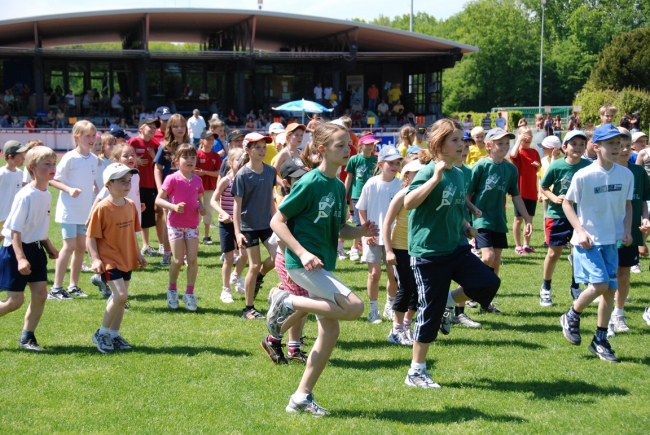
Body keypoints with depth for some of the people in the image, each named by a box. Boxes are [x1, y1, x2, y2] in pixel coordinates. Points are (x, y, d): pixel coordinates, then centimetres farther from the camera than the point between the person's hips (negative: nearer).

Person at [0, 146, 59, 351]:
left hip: (35, 249, 8)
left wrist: (49, 246, 11)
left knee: (40, 294, 2)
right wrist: (20, 258, -27)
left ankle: (27, 337, 15)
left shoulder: (47, 195, 4)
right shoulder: (25, 196, -21)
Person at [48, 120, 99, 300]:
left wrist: (95, 189, 1)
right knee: (70, 245, -8)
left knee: (81, 246, 8)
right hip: (69, 210, -6)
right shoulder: (70, 158, -13)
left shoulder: (94, 159, 5)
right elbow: (53, 180, -11)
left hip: (85, 211, 6)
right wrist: (69, 189, -25)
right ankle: (56, 288, -2)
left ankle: (73, 286, 19)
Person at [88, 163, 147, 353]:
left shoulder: (131, 206, 5)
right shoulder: (102, 208, -15)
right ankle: (102, 333, -1)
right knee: (120, 295, -18)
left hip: (126, 260, 7)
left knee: (121, 298, 11)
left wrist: (138, 253, 13)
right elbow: (91, 236, -12)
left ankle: (114, 335, 24)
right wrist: (95, 259, -19)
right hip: (109, 260, -7)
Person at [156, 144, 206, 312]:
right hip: (175, 224, -4)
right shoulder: (172, 179, -11)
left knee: (192, 259, -1)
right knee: (178, 260, -3)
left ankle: (189, 293, 11)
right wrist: (174, 206, -25)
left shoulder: (197, 180, 5)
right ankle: (172, 290, 21)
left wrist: (201, 207, -3)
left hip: (192, 225, 4)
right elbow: (158, 200, -10)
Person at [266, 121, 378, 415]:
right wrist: (303, 253, -22)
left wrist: (362, 232, -1)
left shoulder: (338, 186, 11)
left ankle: (302, 397, 14)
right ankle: (287, 303, -5)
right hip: (304, 265, -9)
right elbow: (277, 221, -13)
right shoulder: (310, 182, -13)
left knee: (330, 330, 7)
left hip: (323, 265, 9)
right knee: (354, 307, -20)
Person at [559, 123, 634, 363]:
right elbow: (567, 203, -4)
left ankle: (600, 340, 19)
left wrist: (627, 230, -1)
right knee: (599, 284, -17)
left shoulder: (626, 175, -2)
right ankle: (571, 317, 10)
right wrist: (580, 231, -13)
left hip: (612, 241, 5)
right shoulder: (583, 176, -14)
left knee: (610, 289, 6)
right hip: (588, 240, -5)